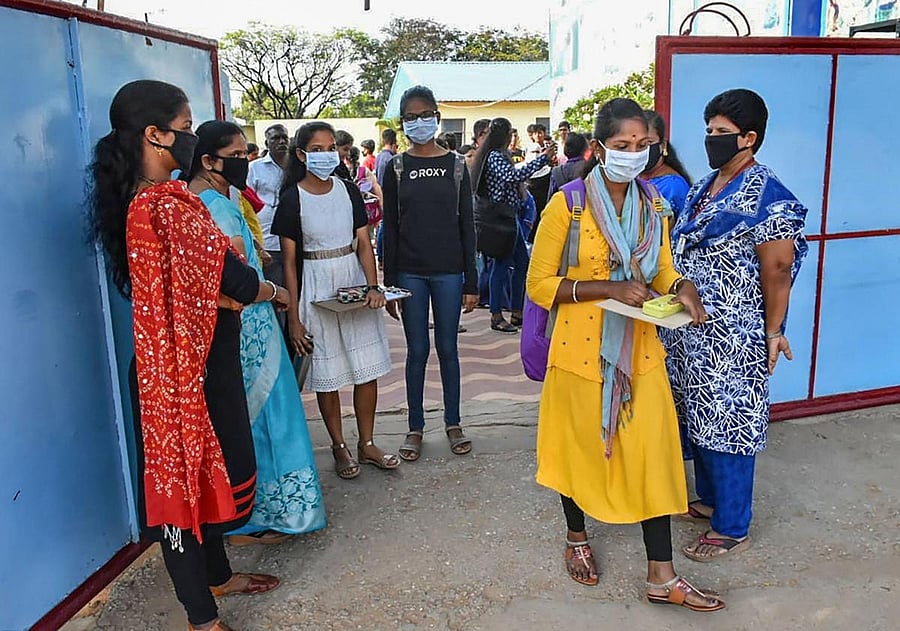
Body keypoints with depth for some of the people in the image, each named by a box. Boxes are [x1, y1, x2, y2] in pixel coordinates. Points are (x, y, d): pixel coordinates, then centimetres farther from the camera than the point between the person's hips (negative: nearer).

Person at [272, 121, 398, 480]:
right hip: (316, 289, -3)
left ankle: (367, 444, 22)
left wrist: (372, 286, -15)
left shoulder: (349, 191, 3)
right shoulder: (292, 199, -6)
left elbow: (364, 245, 2)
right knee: (327, 374, 6)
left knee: (368, 369, 6)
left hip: (355, 282, 3)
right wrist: (294, 318, -9)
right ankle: (339, 447, 23)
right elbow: (289, 262, -6)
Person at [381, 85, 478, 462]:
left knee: (447, 348, 8)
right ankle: (416, 428, 19)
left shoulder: (456, 165, 2)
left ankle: (453, 423, 23)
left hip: (449, 271, 0)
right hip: (410, 273, 0)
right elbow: (390, 228, 3)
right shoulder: (396, 168, 3)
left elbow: (466, 224, 3)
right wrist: (389, 283, -1)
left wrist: (471, 281, 0)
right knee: (417, 350, 7)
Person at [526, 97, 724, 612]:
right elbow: (540, 284, -10)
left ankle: (662, 576, 15)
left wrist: (682, 287, -8)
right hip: (582, 348, -3)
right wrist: (608, 289, -22)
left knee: (653, 452, 3)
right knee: (581, 445, 13)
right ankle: (577, 537, 39)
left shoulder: (652, 208, 5)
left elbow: (662, 272, 16)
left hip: (639, 349, 4)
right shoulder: (567, 206, -10)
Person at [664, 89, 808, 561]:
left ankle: (731, 528, 17)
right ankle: (710, 499, 39)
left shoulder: (766, 195, -15)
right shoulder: (704, 187, 11)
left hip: (733, 338, -8)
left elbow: (777, 271, -14)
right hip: (691, 329, 9)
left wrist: (773, 333, -12)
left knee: (728, 425, 2)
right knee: (700, 418, 19)